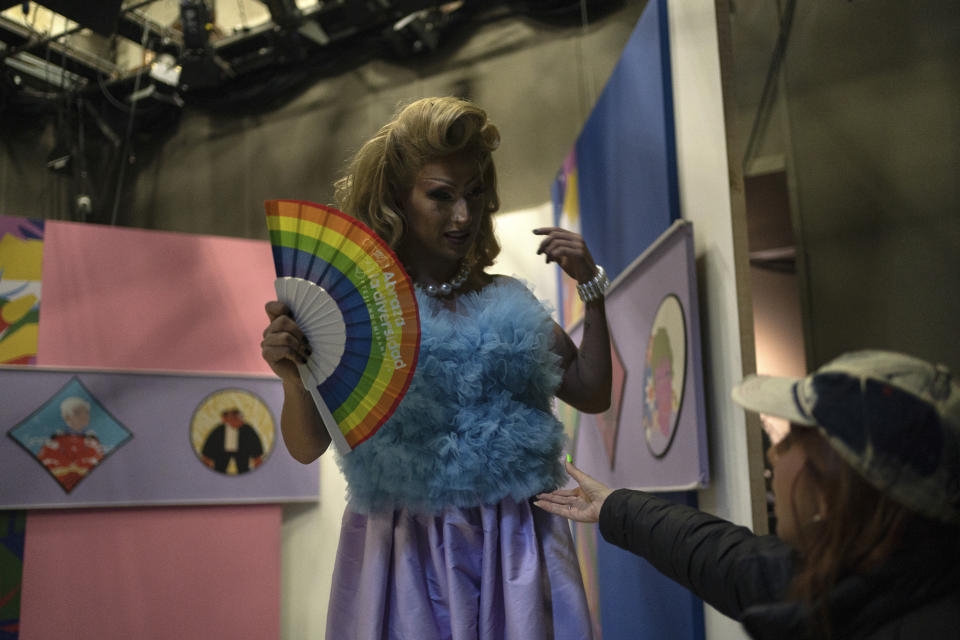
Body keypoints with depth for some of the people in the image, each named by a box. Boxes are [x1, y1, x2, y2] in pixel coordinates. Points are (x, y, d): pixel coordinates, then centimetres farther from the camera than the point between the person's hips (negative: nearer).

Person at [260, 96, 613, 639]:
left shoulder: (507, 301, 5)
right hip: (407, 547, -3)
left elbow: (592, 394, 10)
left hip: (515, 543, 3)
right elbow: (308, 447, -5)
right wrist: (293, 379, -25)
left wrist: (592, 286, 3)